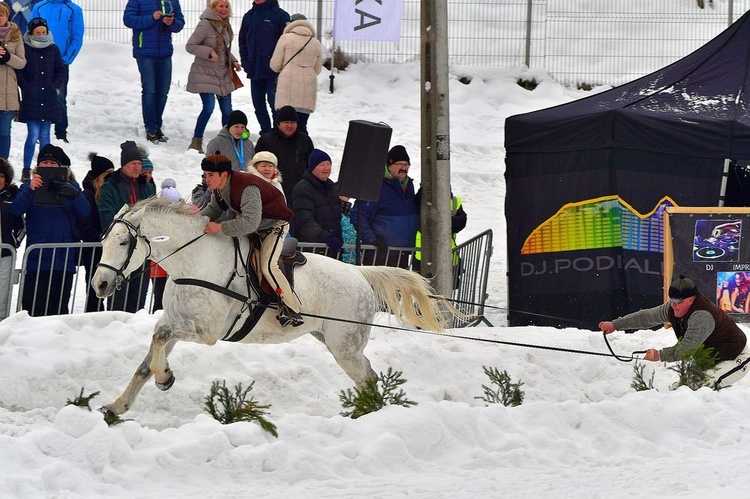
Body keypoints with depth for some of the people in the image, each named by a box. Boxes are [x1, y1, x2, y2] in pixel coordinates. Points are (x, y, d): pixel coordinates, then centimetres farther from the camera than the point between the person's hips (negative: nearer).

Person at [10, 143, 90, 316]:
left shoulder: (70, 186, 12)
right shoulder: (30, 187, 10)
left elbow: (86, 213, 0)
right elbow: (16, 210, -6)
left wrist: (75, 195, -19)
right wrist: (30, 190, -22)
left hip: (64, 257, 1)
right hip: (37, 256, -1)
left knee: (59, 307, 3)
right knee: (34, 308, -7)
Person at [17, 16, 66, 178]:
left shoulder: (53, 49, 6)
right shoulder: (25, 49, -3)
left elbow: (61, 70, 14)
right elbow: (18, 71, -2)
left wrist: (56, 87, 3)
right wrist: (27, 89, -8)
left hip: (49, 99, 3)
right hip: (31, 100, -3)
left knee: (45, 135, 8)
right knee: (33, 135, -9)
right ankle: (26, 170, -1)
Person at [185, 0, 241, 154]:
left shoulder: (225, 26, 10)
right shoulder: (205, 24, -14)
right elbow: (190, 46, -16)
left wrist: (233, 61, 7)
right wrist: (209, 52, -24)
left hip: (223, 75, 7)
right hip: (205, 73, -7)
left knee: (227, 110, 6)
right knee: (209, 107, -18)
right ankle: (196, 143, -6)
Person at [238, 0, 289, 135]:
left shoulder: (280, 15, -6)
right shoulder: (249, 16, 10)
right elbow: (243, 41, 18)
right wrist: (245, 62, 7)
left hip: (273, 72, -6)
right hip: (254, 71, 6)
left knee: (275, 104, -8)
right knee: (258, 104, 9)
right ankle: (266, 134, 18)